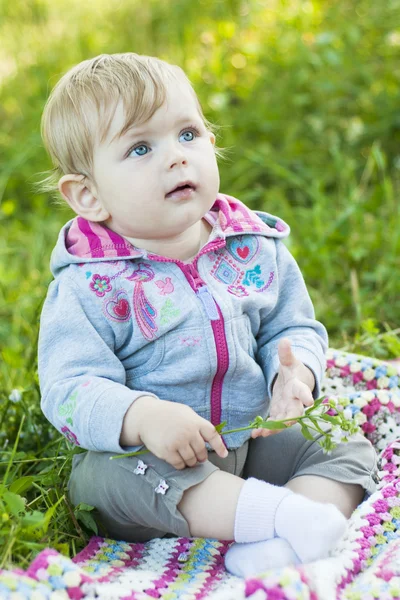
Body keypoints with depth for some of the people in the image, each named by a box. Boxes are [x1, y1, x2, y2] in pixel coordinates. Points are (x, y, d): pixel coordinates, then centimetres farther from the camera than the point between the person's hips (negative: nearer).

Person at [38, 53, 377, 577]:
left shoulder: (257, 249, 0)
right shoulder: (88, 286, -13)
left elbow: (295, 327, 8)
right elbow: (70, 389, -19)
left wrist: (295, 372, -17)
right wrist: (143, 417, -38)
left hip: (255, 439, 4)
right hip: (146, 456, -4)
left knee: (348, 451, -9)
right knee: (107, 472, -34)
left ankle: (280, 544, -30)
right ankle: (276, 512, -37)